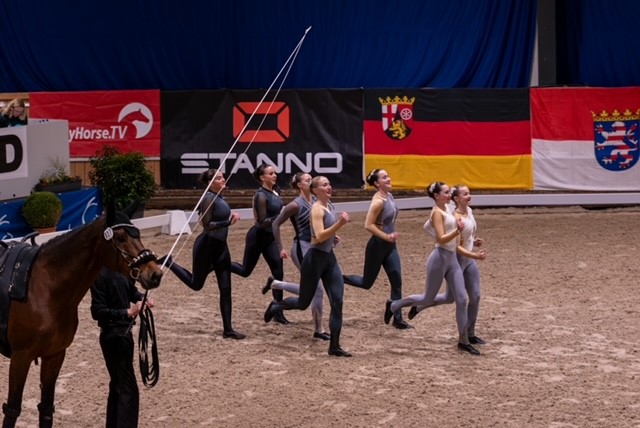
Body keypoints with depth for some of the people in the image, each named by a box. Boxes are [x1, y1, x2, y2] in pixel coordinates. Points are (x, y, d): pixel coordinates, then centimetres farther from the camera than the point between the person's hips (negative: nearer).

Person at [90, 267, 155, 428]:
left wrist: (142, 298, -3)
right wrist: (128, 312, -30)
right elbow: (97, 311, -23)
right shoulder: (101, 274, -22)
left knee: (118, 385, 20)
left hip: (124, 331, 9)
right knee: (128, 389, -7)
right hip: (113, 335, -9)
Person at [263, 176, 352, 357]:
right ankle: (275, 306, 37)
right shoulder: (317, 209, -17)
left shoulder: (329, 205, 9)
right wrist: (340, 224, -36)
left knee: (337, 301, -3)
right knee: (303, 303, 6)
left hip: (329, 257, 8)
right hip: (315, 258, -8)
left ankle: (334, 346, 1)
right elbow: (319, 236, -29)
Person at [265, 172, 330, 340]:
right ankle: (319, 330, 9)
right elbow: (276, 224, -9)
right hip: (302, 249, -8)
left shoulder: (315, 201, 5)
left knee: (309, 289, 12)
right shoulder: (296, 205, -14)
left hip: (315, 248, 8)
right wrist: (281, 248, -12)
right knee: (317, 289, -4)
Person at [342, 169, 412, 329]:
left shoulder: (389, 195, 4)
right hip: (377, 246, -8)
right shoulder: (378, 201, -22)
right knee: (367, 283, 5)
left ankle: (397, 319, 7)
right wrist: (386, 236, -24)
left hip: (390, 245, 8)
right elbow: (368, 225, -25)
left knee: (397, 282, 2)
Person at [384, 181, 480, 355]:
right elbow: (441, 239, -22)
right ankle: (393, 305, 26)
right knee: (428, 299, 5)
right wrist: (457, 231, -34)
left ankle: (463, 341, 6)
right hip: (440, 258, -8)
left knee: (462, 299, 0)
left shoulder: (446, 209, 12)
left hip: (452, 258, 8)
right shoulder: (437, 212, -13)